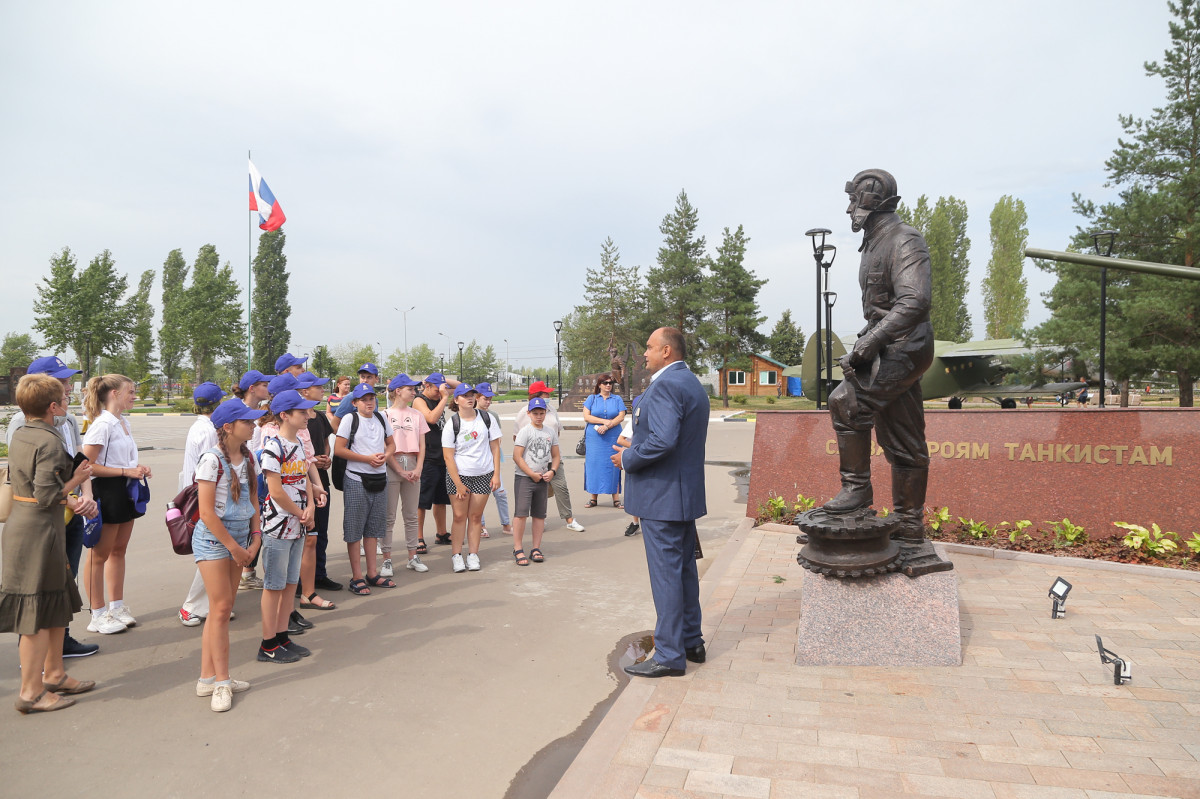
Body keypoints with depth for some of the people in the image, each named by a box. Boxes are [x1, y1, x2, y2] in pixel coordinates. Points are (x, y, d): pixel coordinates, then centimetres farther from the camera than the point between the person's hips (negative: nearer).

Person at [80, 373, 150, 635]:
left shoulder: (124, 422, 12)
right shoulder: (102, 424, -16)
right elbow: (87, 465, -20)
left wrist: (138, 468, 5)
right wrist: (126, 471, -21)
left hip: (125, 492, 9)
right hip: (107, 492, -9)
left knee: (118, 550, 15)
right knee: (100, 554, 2)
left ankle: (117, 607, 25)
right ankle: (98, 616, 12)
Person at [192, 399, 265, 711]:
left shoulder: (247, 457, 5)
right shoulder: (212, 459, -17)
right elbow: (207, 512, -17)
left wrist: (255, 537, 1)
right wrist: (233, 546, -13)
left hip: (239, 538, 7)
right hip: (213, 539, -7)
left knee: (222, 609, 11)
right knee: (221, 608, -5)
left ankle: (207, 678, 21)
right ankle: (221, 682, 6)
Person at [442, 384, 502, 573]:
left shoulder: (487, 418, 2)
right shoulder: (452, 425, -5)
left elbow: (495, 447, 6)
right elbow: (448, 456, -7)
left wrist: (496, 474, -1)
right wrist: (458, 484, -11)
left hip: (483, 475, 2)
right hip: (458, 474, -2)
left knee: (476, 516, 6)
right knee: (460, 516, 1)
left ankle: (473, 555, 13)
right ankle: (456, 555, 10)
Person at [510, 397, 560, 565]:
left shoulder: (551, 433, 9)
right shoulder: (525, 431, -6)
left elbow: (555, 456, 16)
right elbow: (517, 456, -11)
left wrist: (552, 471, -3)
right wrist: (532, 474, -12)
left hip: (543, 480, 5)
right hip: (524, 478, -5)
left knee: (539, 514, 9)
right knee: (521, 512, -9)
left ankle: (536, 549, 17)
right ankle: (518, 550, -2)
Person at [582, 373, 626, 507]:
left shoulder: (617, 399, 10)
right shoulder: (591, 399, 9)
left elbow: (621, 417, -1)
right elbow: (586, 417, -1)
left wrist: (607, 426, -15)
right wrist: (605, 421, -11)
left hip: (612, 438, 0)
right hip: (594, 438, 0)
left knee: (613, 466, -2)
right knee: (594, 465, -1)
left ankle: (616, 498, 1)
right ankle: (594, 497, 5)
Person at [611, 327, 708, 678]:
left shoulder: (665, 386, -18)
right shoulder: (694, 385, 15)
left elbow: (662, 440, -29)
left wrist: (627, 459, -13)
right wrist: (635, 451, 15)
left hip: (662, 496, -10)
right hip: (687, 493, 10)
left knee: (666, 574, -2)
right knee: (685, 569, 18)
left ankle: (669, 655, 8)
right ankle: (691, 642, 30)